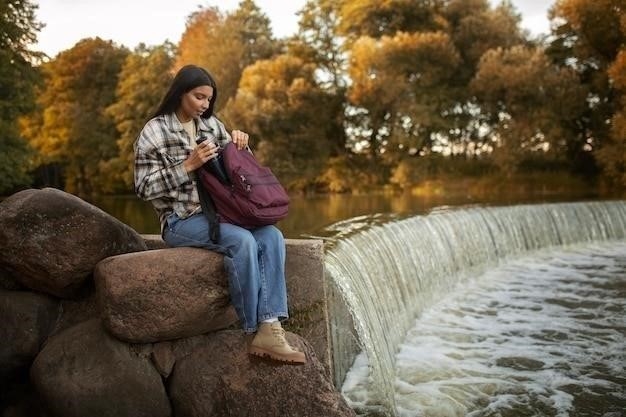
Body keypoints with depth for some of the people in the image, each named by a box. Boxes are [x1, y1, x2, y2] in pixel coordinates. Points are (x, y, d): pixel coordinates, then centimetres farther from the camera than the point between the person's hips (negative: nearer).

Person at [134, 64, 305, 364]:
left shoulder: (212, 124, 13)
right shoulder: (154, 132, -3)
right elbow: (144, 188, -9)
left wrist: (240, 144, -1)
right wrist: (188, 165, -17)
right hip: (181, 220, -5)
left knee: (272, 236, -21)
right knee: (242, 240, -31)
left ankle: (270, 329, -28)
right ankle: (254, 331, -20)